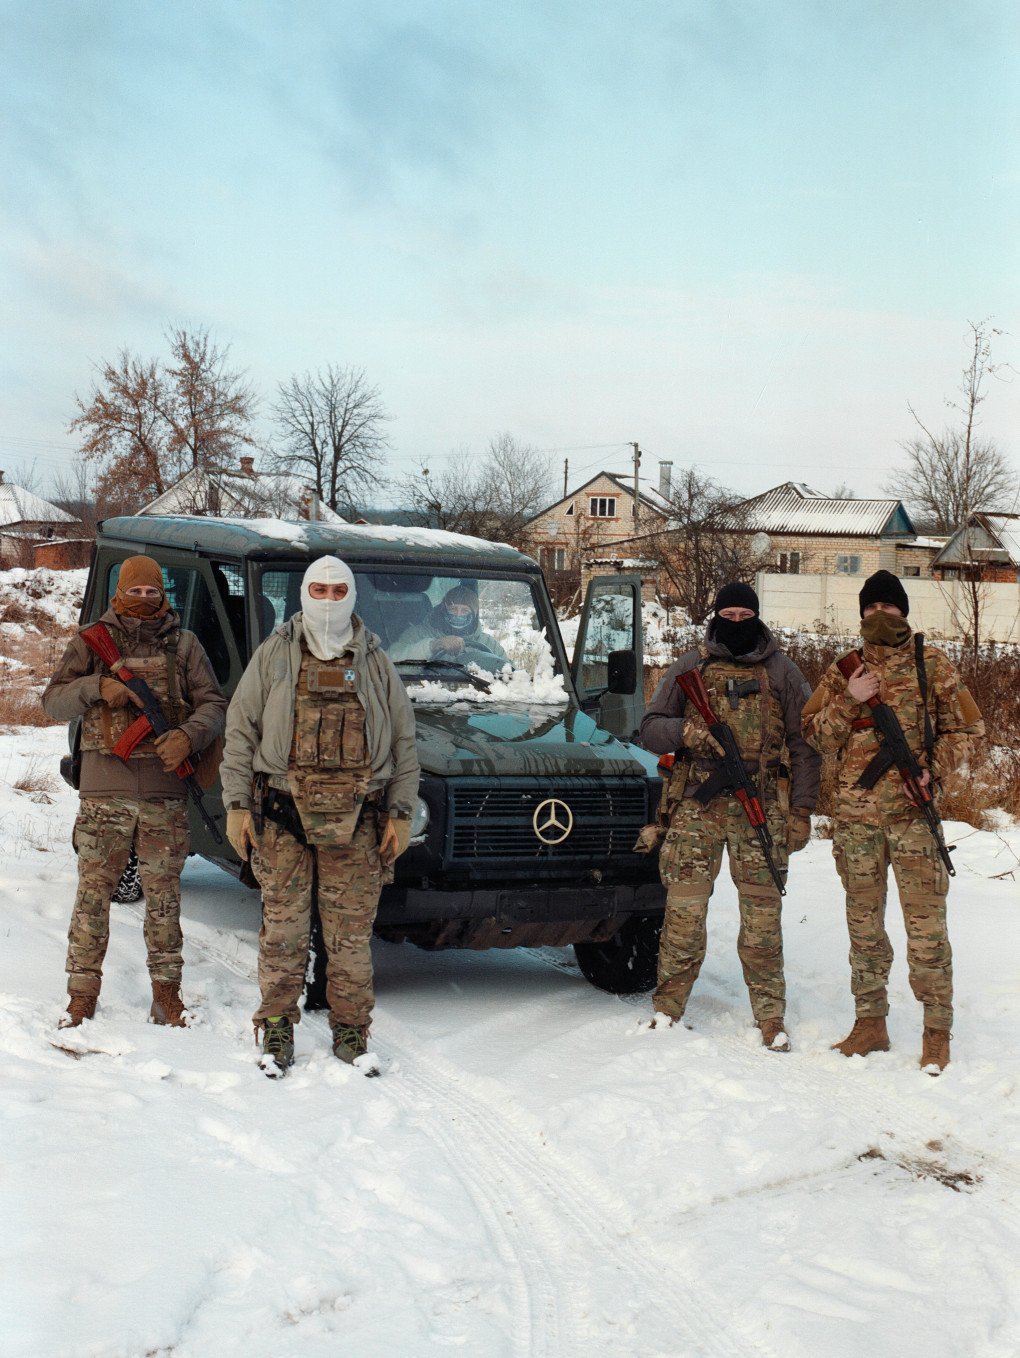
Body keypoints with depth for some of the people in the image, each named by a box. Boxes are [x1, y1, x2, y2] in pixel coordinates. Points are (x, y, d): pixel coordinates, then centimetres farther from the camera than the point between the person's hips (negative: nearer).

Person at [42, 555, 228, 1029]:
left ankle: (166, 995, 15)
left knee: (163, 893, 6)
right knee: (93, 892, 0)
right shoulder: (92, 643, 7)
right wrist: (97, 686, -16)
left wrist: (189, 736, -15)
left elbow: (213, 704, 5)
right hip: (104, 788, 0)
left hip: (165, 790, 1)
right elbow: (53, 702, 2)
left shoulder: (183, 644, 8)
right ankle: (82, 995, 8)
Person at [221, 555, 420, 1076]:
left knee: (352, 934, 5)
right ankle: (276, 1030, 14)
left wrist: (400, 813, 5)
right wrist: (237, 804, -1)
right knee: (283, 930, 3)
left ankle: (351, 1033, 16)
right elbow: (240, 730, 6)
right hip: (283, 815, -1)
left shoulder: (375, 663, 9)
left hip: (356, 820, 1)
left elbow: (403, 741, 12)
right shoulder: (274, 655, 6)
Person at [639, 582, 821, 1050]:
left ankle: (771, 1016, 6)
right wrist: (685, 732, -11)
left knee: (762, 912, -1)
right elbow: (650, 727, 12)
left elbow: (803, 745, 10)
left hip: (762, 806, 0)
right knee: (683, 907, -3)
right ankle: (668, 1007, 7)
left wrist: (801, 809, 2)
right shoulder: (689, 668, 12)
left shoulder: (782, 673, 11)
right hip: (697, 804, 1)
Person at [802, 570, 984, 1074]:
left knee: (926, 923, -6)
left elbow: (967, 729, 6)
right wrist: (849, 701, -7)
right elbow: (817, 736, 9)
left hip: (912, 810, -3)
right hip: (855, 811, 3)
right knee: (863, 922, 10)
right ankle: (870, 1021, 20)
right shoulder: (844, 671, 11)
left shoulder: (931, 665, 4)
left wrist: (932, 767, -9)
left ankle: (937, 1031, 1)